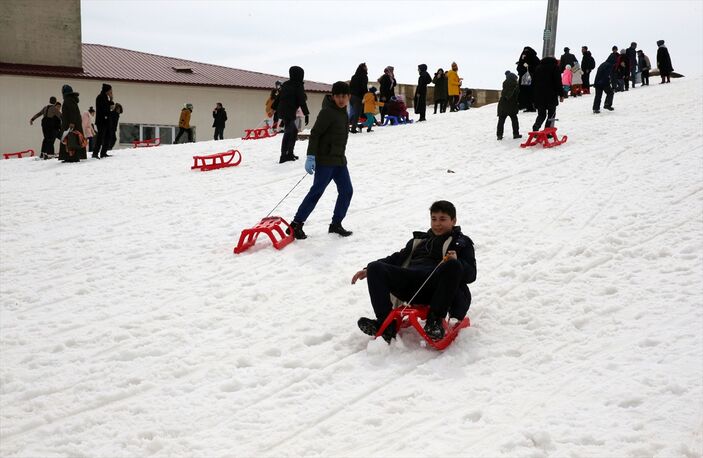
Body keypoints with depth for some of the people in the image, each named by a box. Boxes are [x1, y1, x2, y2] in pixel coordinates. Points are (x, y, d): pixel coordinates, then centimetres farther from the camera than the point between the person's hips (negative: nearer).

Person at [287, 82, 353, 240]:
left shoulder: (343, 112, 12)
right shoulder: (327, 112, -14)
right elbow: (315, 134, -18)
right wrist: (311, 156, -24)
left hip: (339, 159, 9)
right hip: (325, 159, -9)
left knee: (346, 191, 8)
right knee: (317, 191, -10)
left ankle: (336, 224, 18)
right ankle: (296, 224, -5)